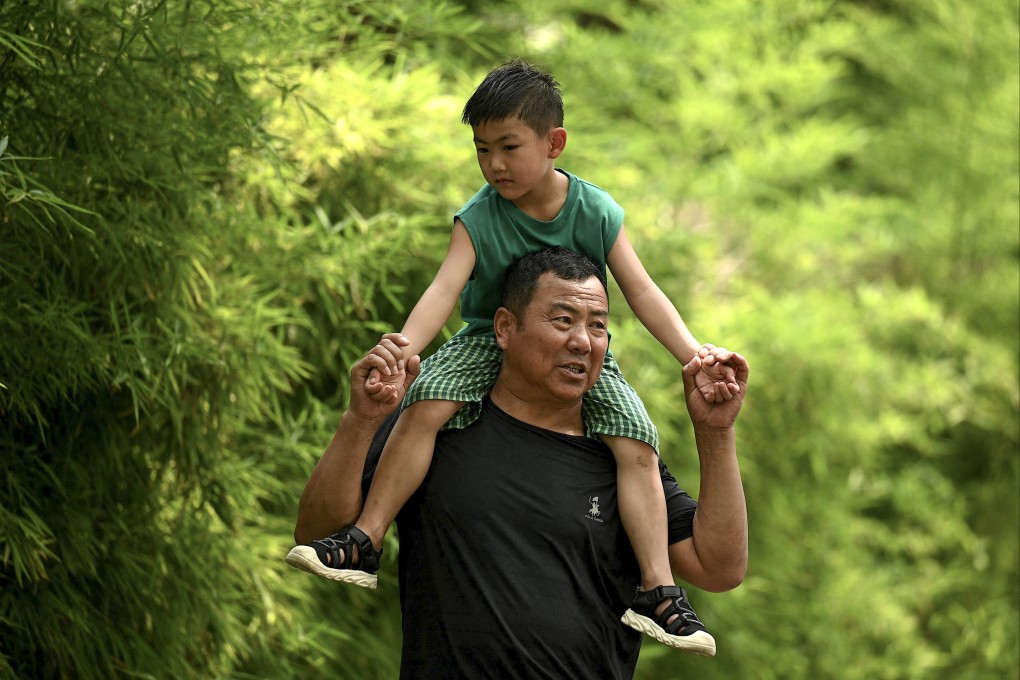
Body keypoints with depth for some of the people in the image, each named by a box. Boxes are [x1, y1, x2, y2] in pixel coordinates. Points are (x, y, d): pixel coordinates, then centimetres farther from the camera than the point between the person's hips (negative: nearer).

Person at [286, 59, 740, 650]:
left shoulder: (597, 212, -9)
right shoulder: (479, 219, -12)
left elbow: (642, 292, -8)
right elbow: (445, 289, -25)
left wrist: (696, 357, -20)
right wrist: (405, 346, -44)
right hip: (489, 344, -1)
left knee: (637, 445, -21)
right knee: (425, 403, -28)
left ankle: (658, 585, -16)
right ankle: (366, 540, -22)